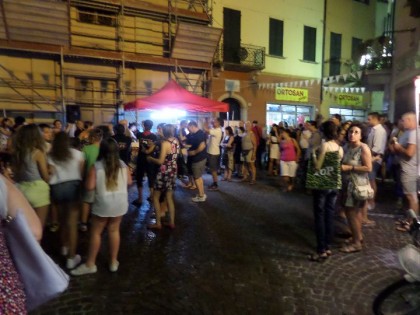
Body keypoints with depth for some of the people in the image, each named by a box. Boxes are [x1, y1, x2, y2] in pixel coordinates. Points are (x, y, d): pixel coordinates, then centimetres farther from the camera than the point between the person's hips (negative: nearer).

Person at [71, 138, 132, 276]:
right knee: (114, 230, 15)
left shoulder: (96, 166, -12)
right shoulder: (123, 165, -2)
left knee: (96, 232, 12)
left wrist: (99, 183, 7)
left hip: (103, 203, -3)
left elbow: (89, 187, -12)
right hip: (120, 202, 3)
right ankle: (113, 262, 25)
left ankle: (90, 264, 22)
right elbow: (129, 182, 7)